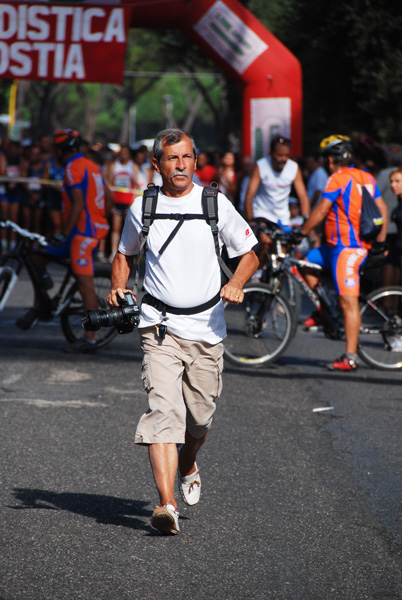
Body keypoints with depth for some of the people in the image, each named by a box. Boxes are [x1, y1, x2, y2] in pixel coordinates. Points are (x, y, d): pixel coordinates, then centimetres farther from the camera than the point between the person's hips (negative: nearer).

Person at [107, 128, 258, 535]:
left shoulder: (216, 204, 1)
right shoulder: (142, 208, 3)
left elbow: (249, 254, 10)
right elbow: (124, 254, 20)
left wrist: (236, 284, -10)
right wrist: (118, 287, 1)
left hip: (207, 327, 1)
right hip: (160, 327, -1)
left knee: (199, 417, 9)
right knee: (163, 410, -17)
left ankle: (188, 467, 44)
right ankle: (166, 504, -25)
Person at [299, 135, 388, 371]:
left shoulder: (338, 179, -12)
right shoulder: (367, 178, 13)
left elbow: (320, 212, -14)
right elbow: (382, 209, 15)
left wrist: (301, 233, -4)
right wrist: (380, 240, 21)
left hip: (346, 248, -10)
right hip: (362, 244, 10)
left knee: (349, 302, -9)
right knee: (305, 261, 20)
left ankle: (351, 358, -10)